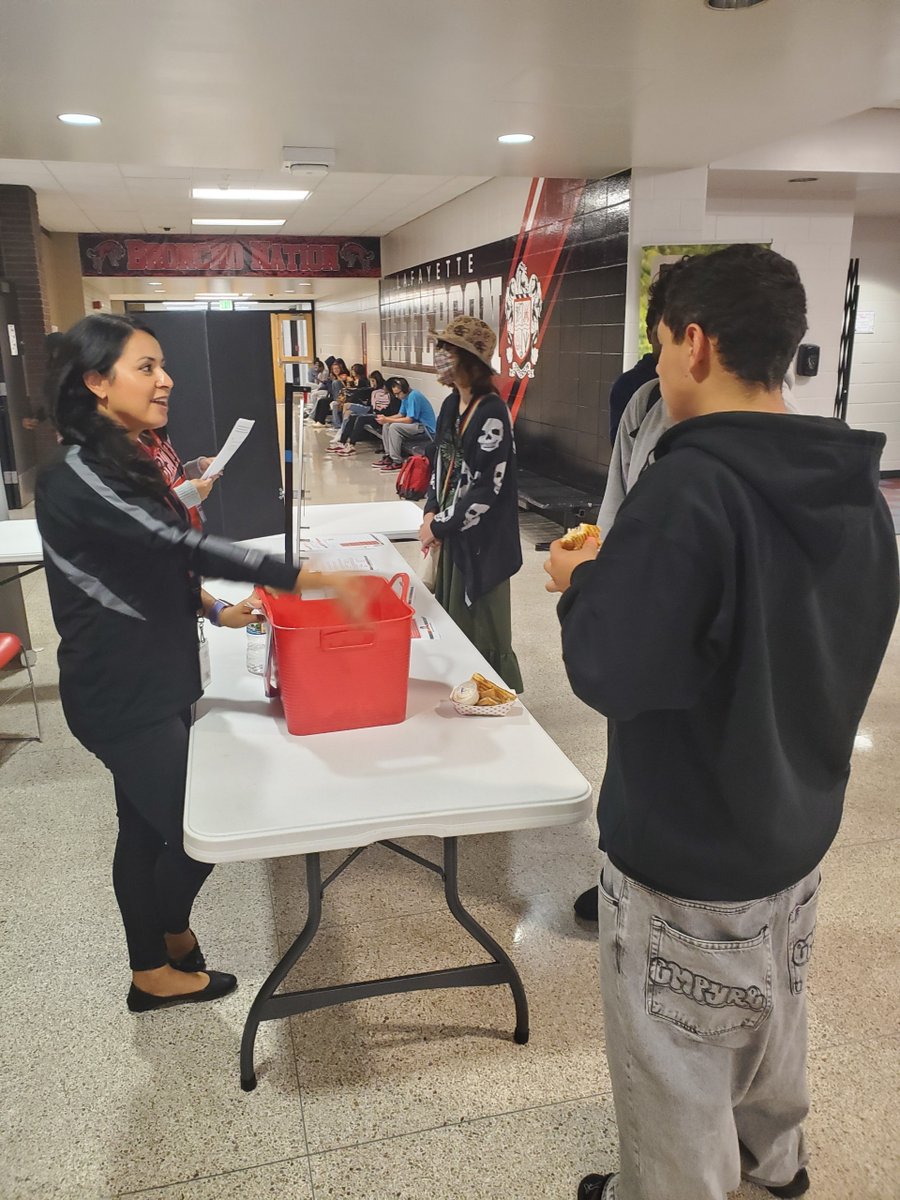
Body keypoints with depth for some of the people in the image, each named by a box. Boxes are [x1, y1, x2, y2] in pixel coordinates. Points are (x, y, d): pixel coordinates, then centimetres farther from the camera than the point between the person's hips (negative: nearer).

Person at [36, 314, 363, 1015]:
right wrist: (312, 579, -34)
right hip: (123, 694, -9)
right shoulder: (80, 479, -23)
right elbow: (182, 547, -32)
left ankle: (154, 966, 39)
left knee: (148, 830, 20)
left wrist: (212, 609, 3)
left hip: (150, 684, 9)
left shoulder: (125, 464, 9)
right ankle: (159, 966, 33)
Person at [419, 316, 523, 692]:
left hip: (482, 540, -8)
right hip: (452, 532, 8)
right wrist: (431, 513, 1)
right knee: (453, 624, 17)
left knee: (483, 633, 3)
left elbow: (485, 490, -21)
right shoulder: (452, 404, 7)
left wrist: (437, 526, -14)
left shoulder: (492, 413, -18)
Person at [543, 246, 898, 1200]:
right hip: (798, 827, 9)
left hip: (687, 855, -8)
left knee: (675, 1074, 15)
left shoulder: (688, 489, -28)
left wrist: (585, 584, -9)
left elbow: (611, 676, -28)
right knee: (771, 1014, 32)